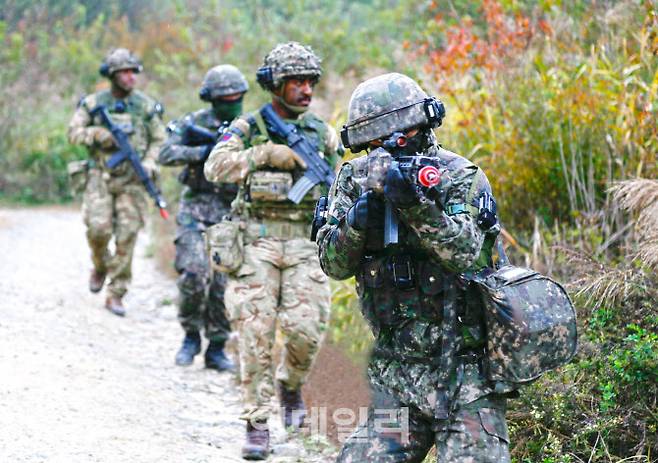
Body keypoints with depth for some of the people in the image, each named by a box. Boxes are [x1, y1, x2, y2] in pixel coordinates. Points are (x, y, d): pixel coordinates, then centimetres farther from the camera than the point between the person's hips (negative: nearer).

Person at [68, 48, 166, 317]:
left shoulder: (146, 106, 5)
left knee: (126, 237, -5)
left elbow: (159, 140, 9)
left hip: (132, 179, 0)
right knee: (99, 228, -15)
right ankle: (100, 267, 18)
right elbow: (73, 133, 3)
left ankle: (116, 294, 3)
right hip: (101, 175, 0)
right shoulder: (93, 103, 4)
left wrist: (149, 163, -8)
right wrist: (98, 134, -15)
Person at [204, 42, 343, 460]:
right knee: (256, 335, -6)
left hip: (305, 243, 2)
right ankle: (257, 425, 2)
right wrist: (264, 154, -20)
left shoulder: (323, 133, 12)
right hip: (258, 241, -2)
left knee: (306, 329, -10)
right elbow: (215, 167, -14)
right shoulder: (248, 128, 2)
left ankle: (291, 386, 22)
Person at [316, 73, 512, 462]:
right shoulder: (357, 179, 6)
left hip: (464, 374, -4)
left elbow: (467, 254, -21)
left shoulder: (461, 177, -6)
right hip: (395, 373, 4)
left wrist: (415, 204, -33)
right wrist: (356, 223, -19)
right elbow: (334, 265, 1)